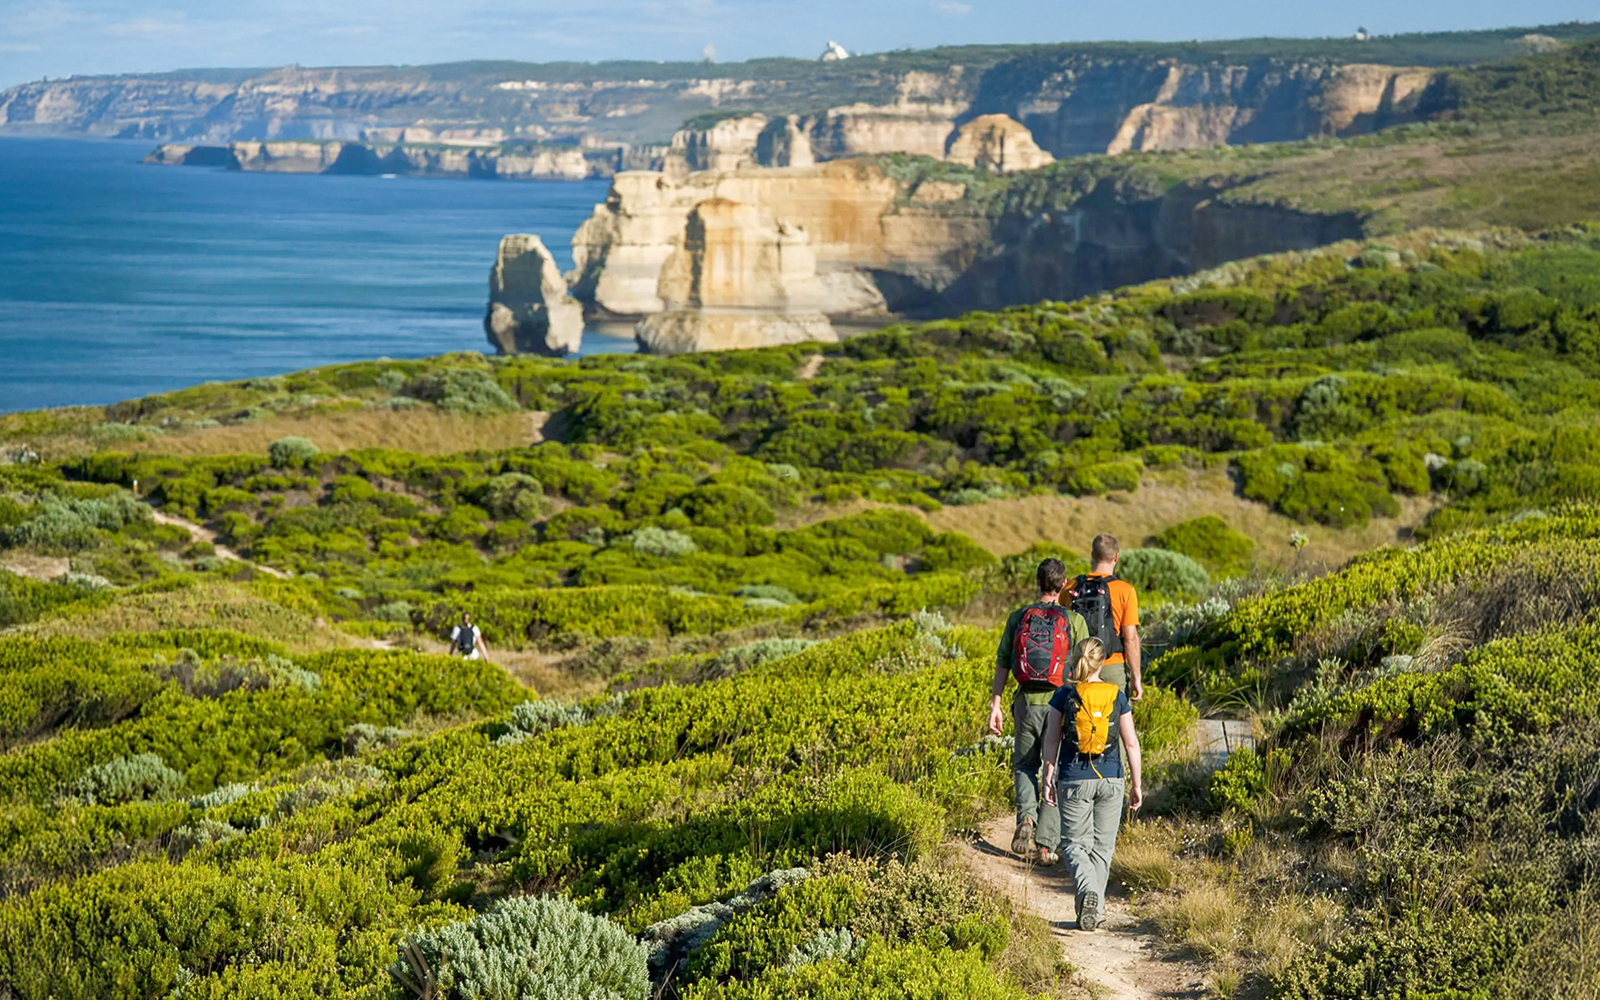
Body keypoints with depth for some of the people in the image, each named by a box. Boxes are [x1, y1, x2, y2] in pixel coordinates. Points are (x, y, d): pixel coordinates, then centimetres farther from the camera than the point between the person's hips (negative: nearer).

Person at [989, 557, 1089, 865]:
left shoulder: (1018, 617, 4)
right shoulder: (1074, 620, -2)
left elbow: (1002, 665, 2)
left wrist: (995, 706, 6)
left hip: (1026, 702, 2)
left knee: (1024, 766, 19)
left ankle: (1026, 816, -8)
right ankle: (1046, 844, 2)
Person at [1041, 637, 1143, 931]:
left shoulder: (1064, 695, -3)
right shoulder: (1117, 697, 0)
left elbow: (1051, 741, -2)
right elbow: (1131, 743, 1)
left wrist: (1048, 779, 6)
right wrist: (1137, 784, 8)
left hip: (1074, 780, -1)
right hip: (1110, 779, 1)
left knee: (1074, 843, 7)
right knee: (1102, 845, 13)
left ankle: (1087, 890, -19)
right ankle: (1095, 908, 14)